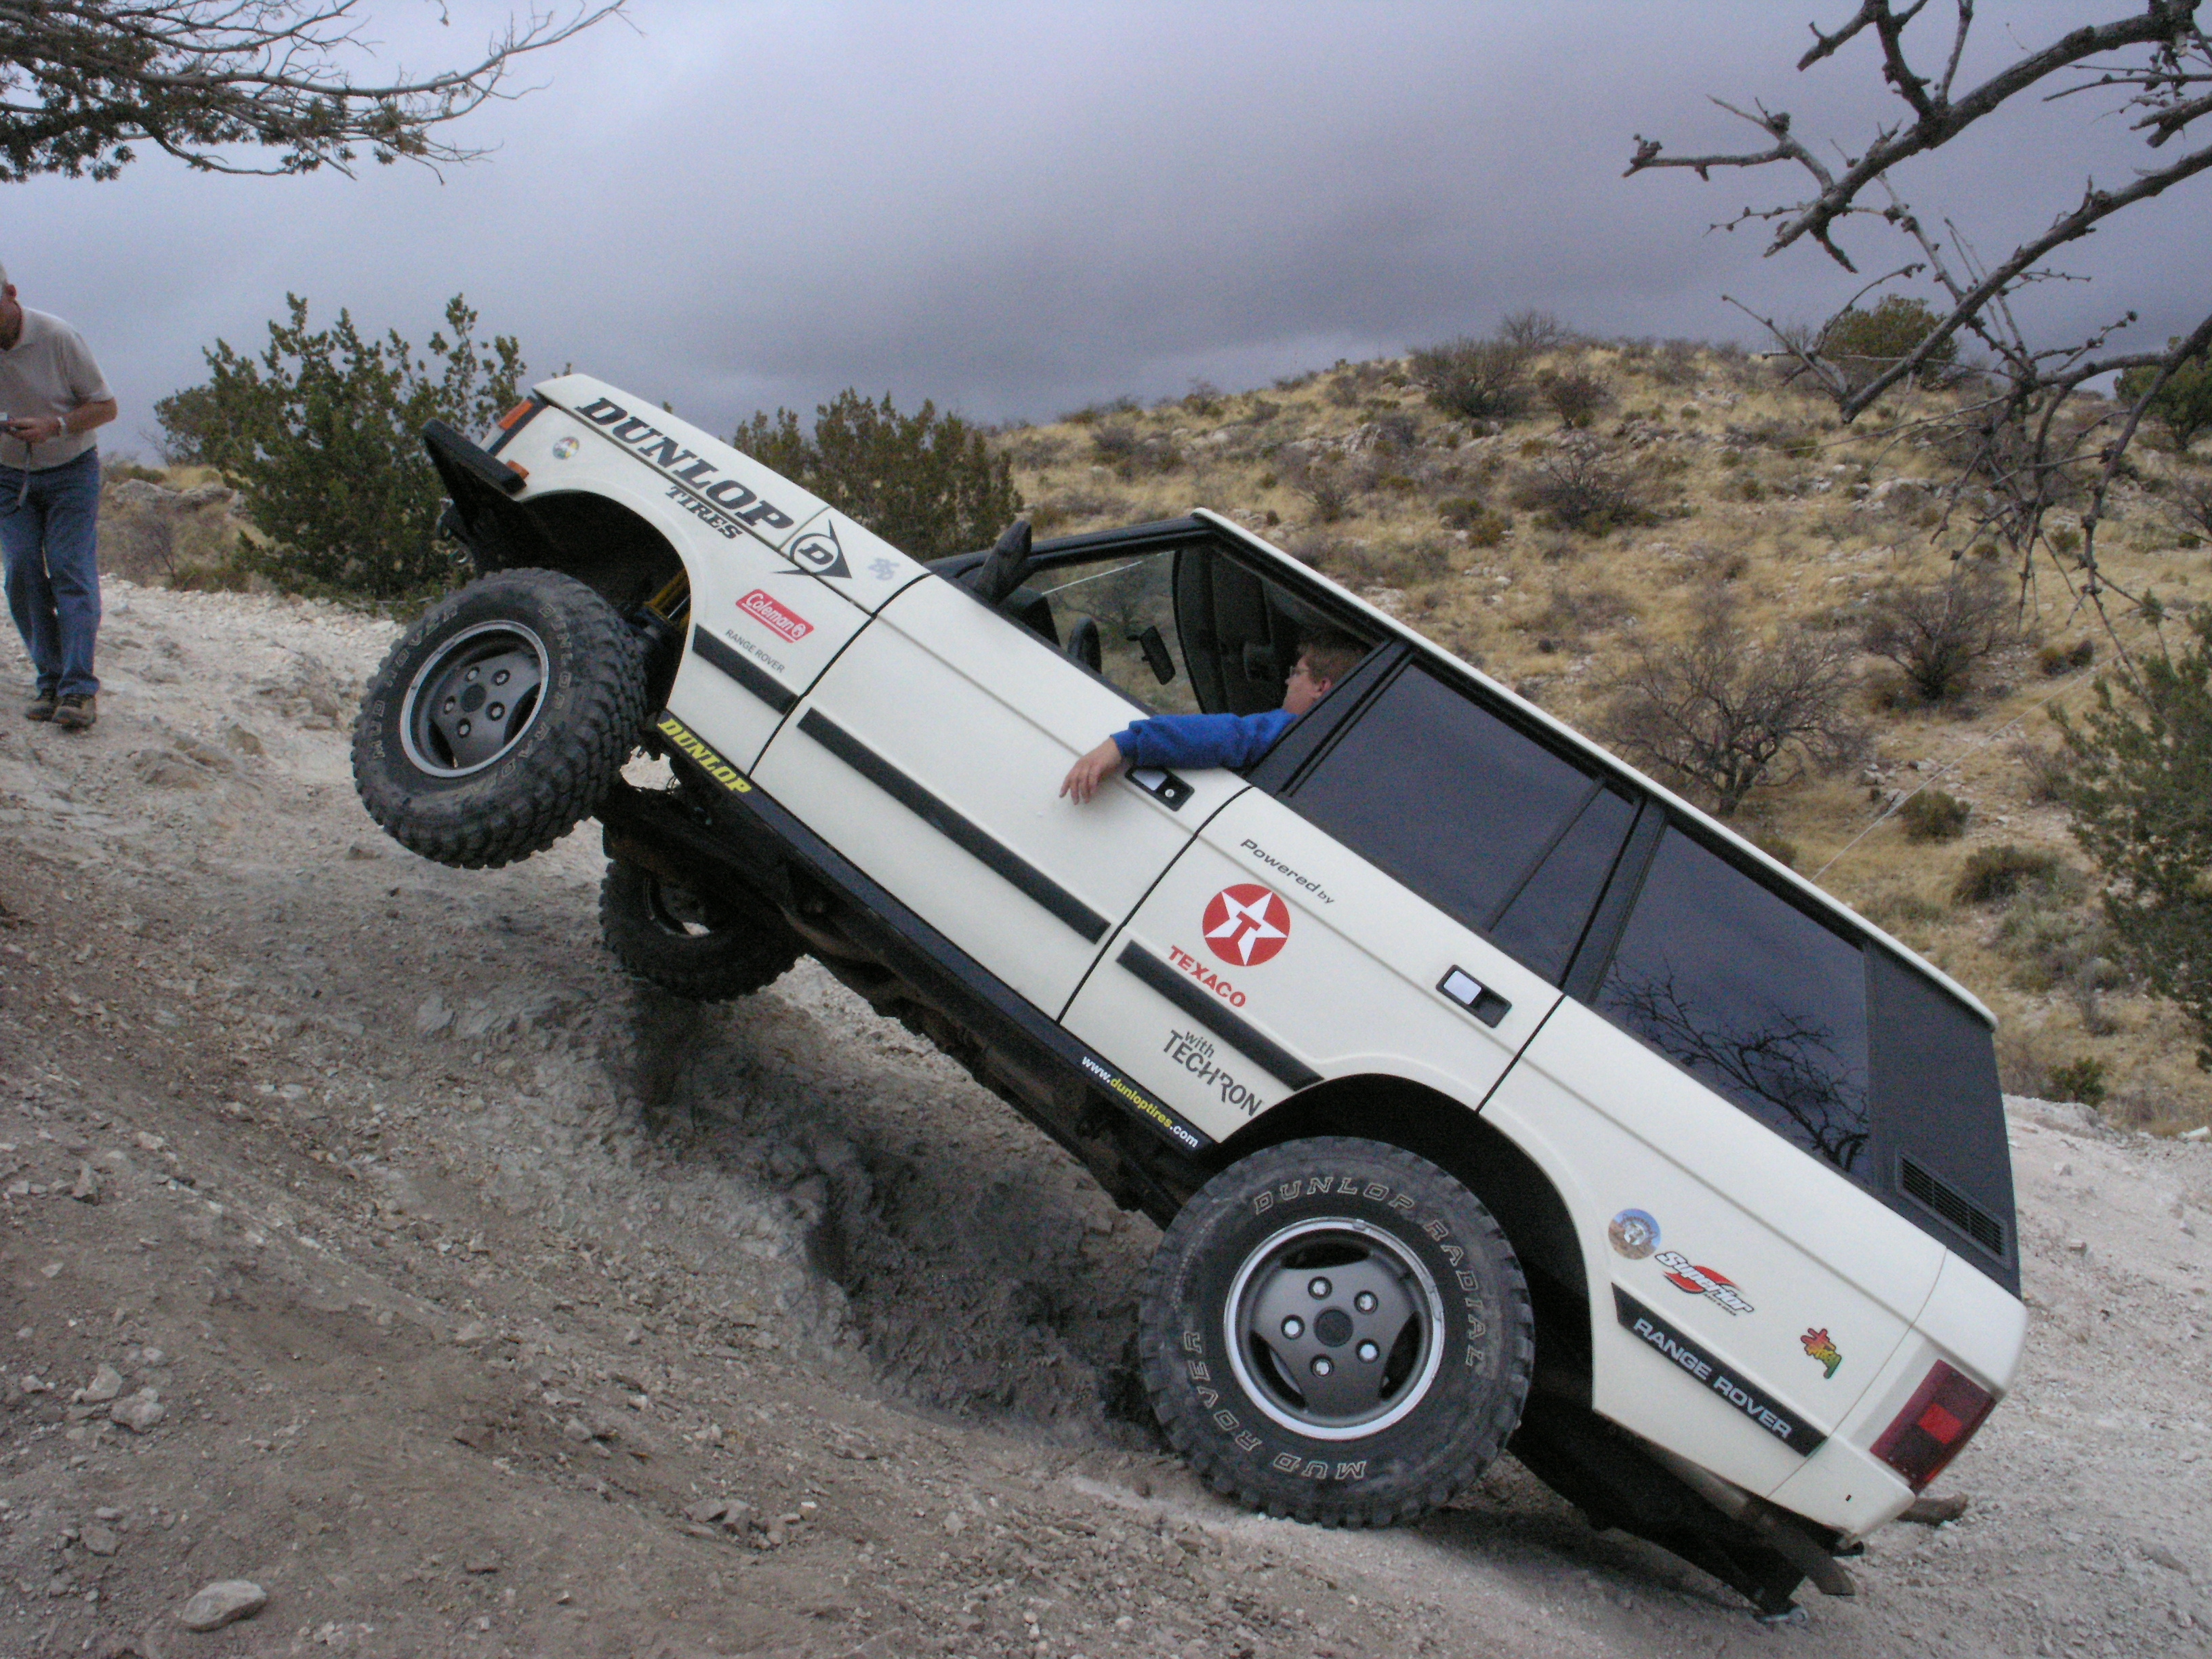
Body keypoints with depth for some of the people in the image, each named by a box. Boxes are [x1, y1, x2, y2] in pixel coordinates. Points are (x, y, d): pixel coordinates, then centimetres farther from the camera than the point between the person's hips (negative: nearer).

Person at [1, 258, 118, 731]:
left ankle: (79, 690, -19)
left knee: (72, 571, -13)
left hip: (70, 471, -3)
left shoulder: (57, 337, -16)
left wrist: (53, 426, -26)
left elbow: (105, 406, -9)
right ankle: (51, 680, -1)